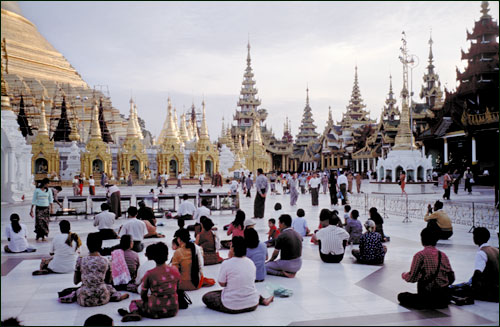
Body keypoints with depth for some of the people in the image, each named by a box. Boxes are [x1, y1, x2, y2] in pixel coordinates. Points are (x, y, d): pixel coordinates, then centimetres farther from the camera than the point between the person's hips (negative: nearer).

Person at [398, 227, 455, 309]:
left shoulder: (419, 255, -12)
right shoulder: (443, 255, 3)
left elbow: (412, 278, -11)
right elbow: (451, 278, 6)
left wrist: (403, 275, 10)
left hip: (429, 297, -6)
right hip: (445, 299, 6)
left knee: (401, 296, 12)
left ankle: (426, 305, -2)